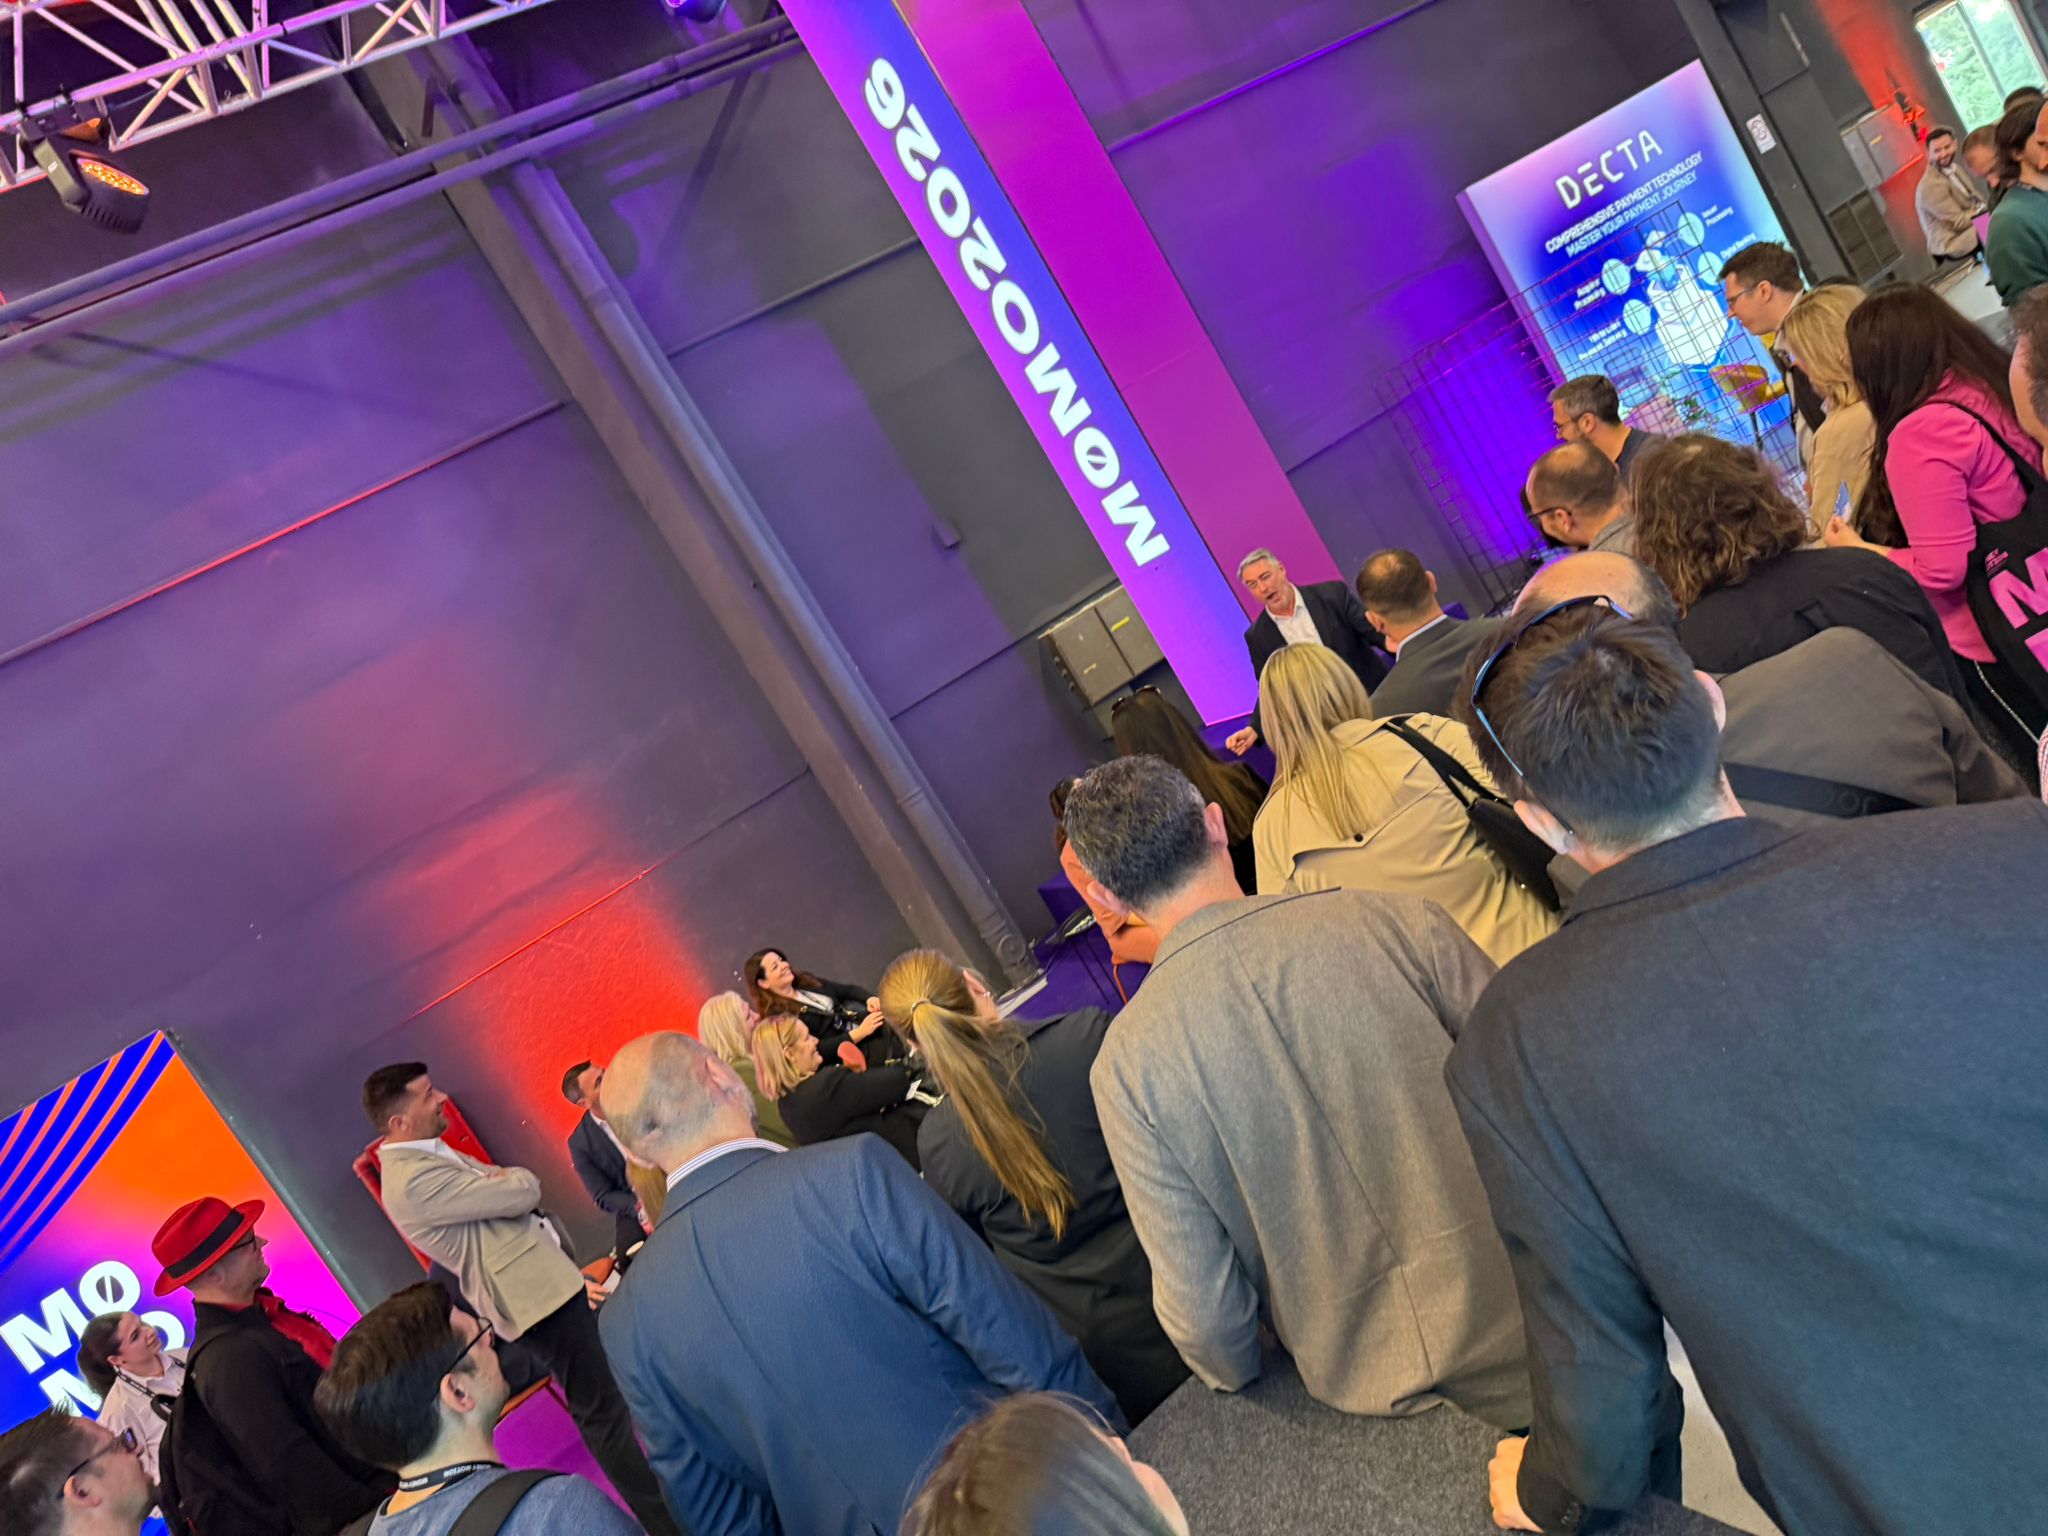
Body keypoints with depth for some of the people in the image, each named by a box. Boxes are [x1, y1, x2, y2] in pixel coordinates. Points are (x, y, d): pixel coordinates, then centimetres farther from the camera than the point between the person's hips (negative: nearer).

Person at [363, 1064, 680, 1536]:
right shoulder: (413, 1180, -23)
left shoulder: (430, 1155, 10)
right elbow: (521, 1191, -23)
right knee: (602, 1408, -3)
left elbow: (500, 1185, 16)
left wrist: (503, 1182, -6)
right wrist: (518, 1178, -2)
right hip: (538, 1293, -10)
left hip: (553, 1279, 10)